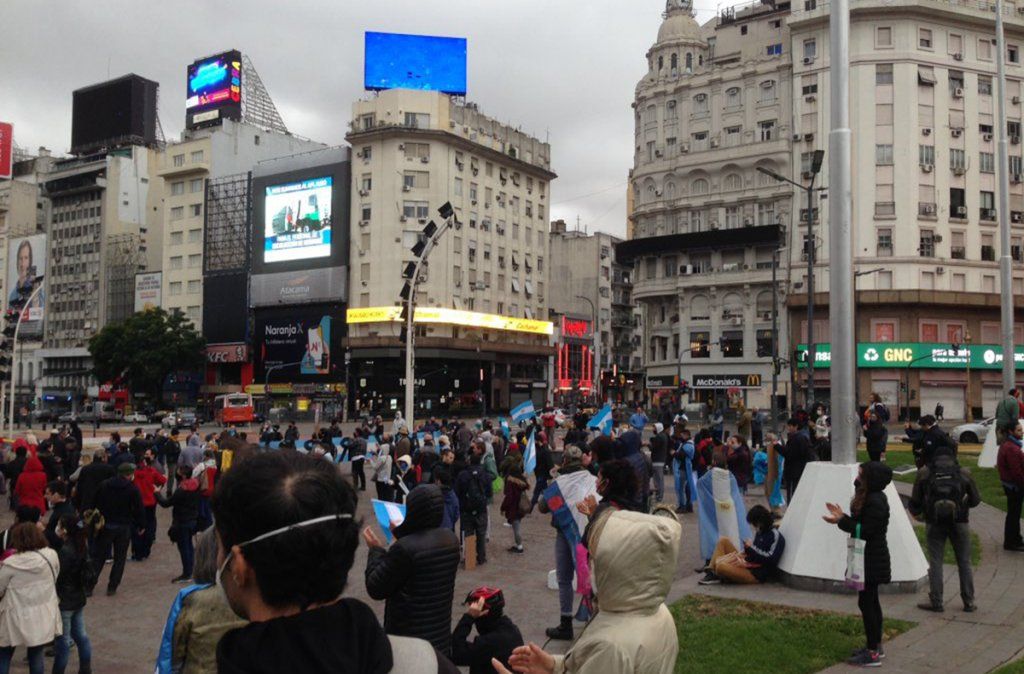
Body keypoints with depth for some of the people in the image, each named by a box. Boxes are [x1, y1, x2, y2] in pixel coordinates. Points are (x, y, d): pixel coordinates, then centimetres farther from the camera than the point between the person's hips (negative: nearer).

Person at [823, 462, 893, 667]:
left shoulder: (876, 502, -22)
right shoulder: (869, 498, 11)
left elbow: (865, 531, -24)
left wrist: (842, 521, -21)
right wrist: (843, 517, 6)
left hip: (872, 562, -11)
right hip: (870, 559, 11)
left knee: (866, 602, -6)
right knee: (871, 601, 18)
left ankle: (872, 653, 0)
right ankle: (876, 645, 29)